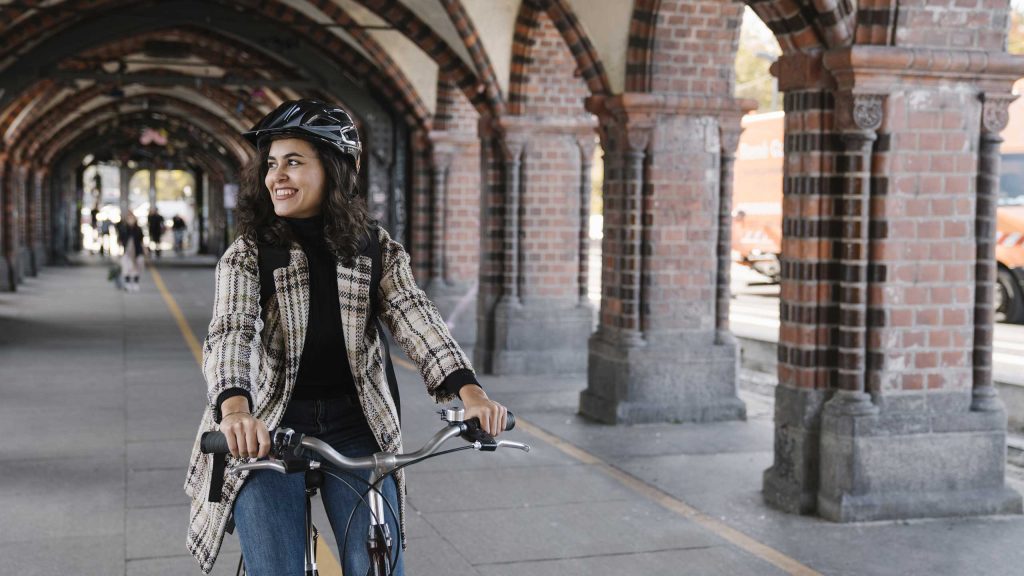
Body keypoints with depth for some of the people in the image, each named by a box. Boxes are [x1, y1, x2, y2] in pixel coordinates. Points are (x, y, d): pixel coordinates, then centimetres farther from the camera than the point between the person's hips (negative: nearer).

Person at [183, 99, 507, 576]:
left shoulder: (377, 249, 0)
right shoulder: (247, 254, -6)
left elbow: (414, 316, -14)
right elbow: (230, 333, -21)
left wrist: (470, 391, -30)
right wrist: (235, 409, -42)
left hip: (356, 427, 2)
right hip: (267, 430, -1)